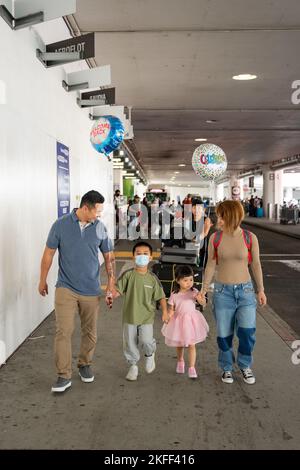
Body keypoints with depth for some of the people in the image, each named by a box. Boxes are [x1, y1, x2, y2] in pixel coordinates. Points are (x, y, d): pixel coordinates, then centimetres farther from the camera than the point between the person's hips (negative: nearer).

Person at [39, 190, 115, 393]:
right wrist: (43, 280, 7)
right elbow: (49, 253, 1)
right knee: (63, 331, -7)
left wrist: (112, 280, -4)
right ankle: (64, 376, 2)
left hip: (92, 290, 2)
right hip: (66, 288, -2)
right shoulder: (61, 225, -8)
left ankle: (85, 364, 34)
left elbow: (109, 256, 6)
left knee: (90, 332, 13)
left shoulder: (100, 228, -2)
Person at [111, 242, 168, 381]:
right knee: (129, 343, 7)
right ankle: (133, 365, 30)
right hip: (129, 316, 1)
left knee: (146, 341, -14)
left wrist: (165, 311, -9)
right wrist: (111, 296, -27)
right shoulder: (128, 274, -4)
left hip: (146, 317, -1)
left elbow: (161, 296, 2)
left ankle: (150, 354, 21)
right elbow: (118, 289, -7)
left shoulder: (152, 278, -2)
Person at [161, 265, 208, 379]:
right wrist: (168, 316, -22)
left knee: (192, 345, -2)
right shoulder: (174, 295, -11)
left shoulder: (194, 292, -11)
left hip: (191, 320, -1)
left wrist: (200, 298, -43)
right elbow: (171, 309, -3)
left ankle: (192, 368, 7)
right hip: (179, 321, 1)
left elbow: (203, 303, -21)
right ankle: (180, 361, 45)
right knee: (179, 345, 19)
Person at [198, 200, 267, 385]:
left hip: (245, 290, -1)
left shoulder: (250, 238, -6)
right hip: (222, 291, 1)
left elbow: (256, 264, 4)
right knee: (224, 334, 6)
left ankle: (245, 366, 20)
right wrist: (204, 288, 0)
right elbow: (211, 265, 4)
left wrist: (261, 290, 8)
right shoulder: (215, 238, -3)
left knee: (247, 332, -7)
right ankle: (227, 368, 29)